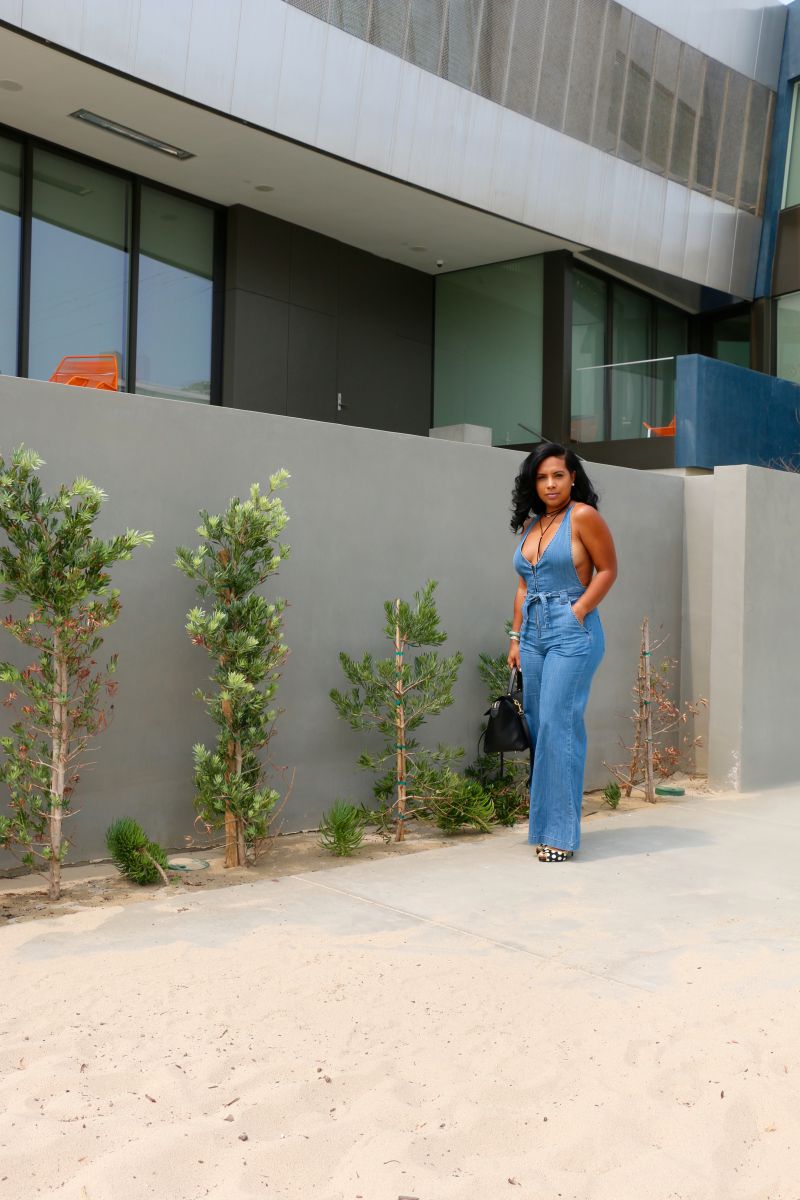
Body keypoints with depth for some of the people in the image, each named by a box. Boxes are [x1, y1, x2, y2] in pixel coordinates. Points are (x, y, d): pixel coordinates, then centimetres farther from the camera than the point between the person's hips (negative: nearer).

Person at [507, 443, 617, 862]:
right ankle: (543, 826, 16)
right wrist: (516, 637, 15)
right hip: (534, 634, 7)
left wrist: (578, 612, -13)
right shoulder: (530, 524, 15)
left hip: (572, 633, -7)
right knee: (538, 727, 8)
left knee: (558, 726, -11)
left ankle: (560, 833, -6)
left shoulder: (583, 516, -5)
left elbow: (608, 569, -5)